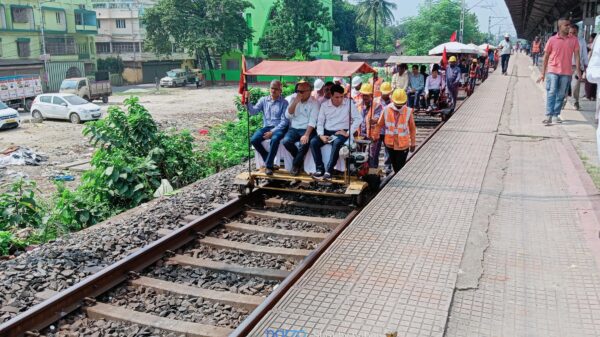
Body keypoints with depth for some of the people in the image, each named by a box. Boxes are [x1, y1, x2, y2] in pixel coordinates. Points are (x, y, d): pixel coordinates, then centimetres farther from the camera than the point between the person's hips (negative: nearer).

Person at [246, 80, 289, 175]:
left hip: (279, 128, -4)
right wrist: (247, 102, -14)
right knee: (254, 140, -23)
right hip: (266, 127, 4)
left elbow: (284, 121, -6)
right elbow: (253, 111, 3)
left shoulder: (284, 102, 2)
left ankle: (268, 166, -24)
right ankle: (269, 161, -7)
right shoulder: (263, 100, 12)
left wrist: (272, 131, -16)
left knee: (275, 139, -37)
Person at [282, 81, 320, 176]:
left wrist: (306, 135, -28)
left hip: (307, 129, -4)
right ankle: (300, 159, 1)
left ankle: (296, 164, -8)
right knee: (286, 141, -26)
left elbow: (312, 121, -15)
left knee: (304, 143, -34)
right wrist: (295, 102, -14)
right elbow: (288, 116, -1)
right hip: (294, 129, 4)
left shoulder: (314, 102, -4)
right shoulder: (293, 99, 9)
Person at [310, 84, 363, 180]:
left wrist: (348, 133, -14)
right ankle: (320, 169, -18)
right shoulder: (324, 104, 4)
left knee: (336, 143, -36)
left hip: (341, 132, -3)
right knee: (313, 142, -23)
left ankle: (329, 170, -30)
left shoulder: (349, 103, -5)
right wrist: (321, 135, -11)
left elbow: (358, 119, -9)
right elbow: (320, 122, 6)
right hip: (327, 131, 4)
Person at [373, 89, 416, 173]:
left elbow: (412, 128, -5)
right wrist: (376, 136, 9)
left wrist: (413, 143, 1)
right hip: (390, 143, 3)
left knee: (400, 167, 0)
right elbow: (379, 124, 3)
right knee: (394, 165, 19)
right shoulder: (387, 109, -8)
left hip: (403, 145, -3)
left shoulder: (408, 111, -13)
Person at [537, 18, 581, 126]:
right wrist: (543, 73, 3)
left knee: (561, 95, 6)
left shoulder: (574, 40, 4)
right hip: (553, 71, -2)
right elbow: (546, 57, 4)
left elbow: (577, 55, 4)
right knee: (551, 93, -8)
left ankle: (556, 115, 14)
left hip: (566, 72, 2)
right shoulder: (552, 40, 0)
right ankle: (549, 116, -10)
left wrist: (578, 70, -5)